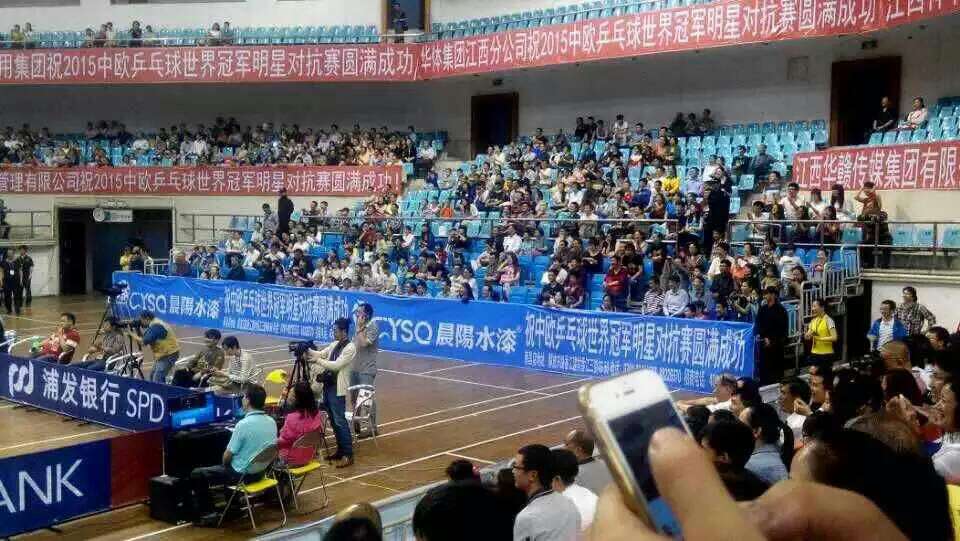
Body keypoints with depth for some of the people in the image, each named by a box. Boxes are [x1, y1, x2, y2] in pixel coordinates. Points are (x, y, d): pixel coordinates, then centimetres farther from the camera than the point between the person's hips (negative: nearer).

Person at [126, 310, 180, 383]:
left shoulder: (155, 326, -19)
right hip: (163, 354, 11)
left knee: (157, 380, -14)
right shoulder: (154, 324, 14)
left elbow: (143, 342, -22)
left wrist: (131, 334, -9)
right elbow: (144, 339, 13)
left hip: (169, 355, -11)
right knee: (153, 376, 17)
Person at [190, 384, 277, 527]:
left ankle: (208, 514, 9)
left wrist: (225, 465, 6)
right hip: (260, 471, 7)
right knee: (227, 467, 35)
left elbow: (227, 456, -18)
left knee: (197, 475, 9)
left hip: (242, 474, -7)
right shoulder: (272, 422, -5)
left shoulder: (243, 424, -26)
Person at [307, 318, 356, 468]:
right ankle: (340, 450, 21)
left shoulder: (350, 348, -14)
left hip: (337, 389, -9)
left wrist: (317, 361, -20)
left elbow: (336, 365, -21)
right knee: (333, 420, 12)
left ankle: (348, 454, -6)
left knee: (339, 421, -9)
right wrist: (307, 351, -4)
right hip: (327, 385, 9)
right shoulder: (334, 344, 13)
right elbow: (321, 354, 13)